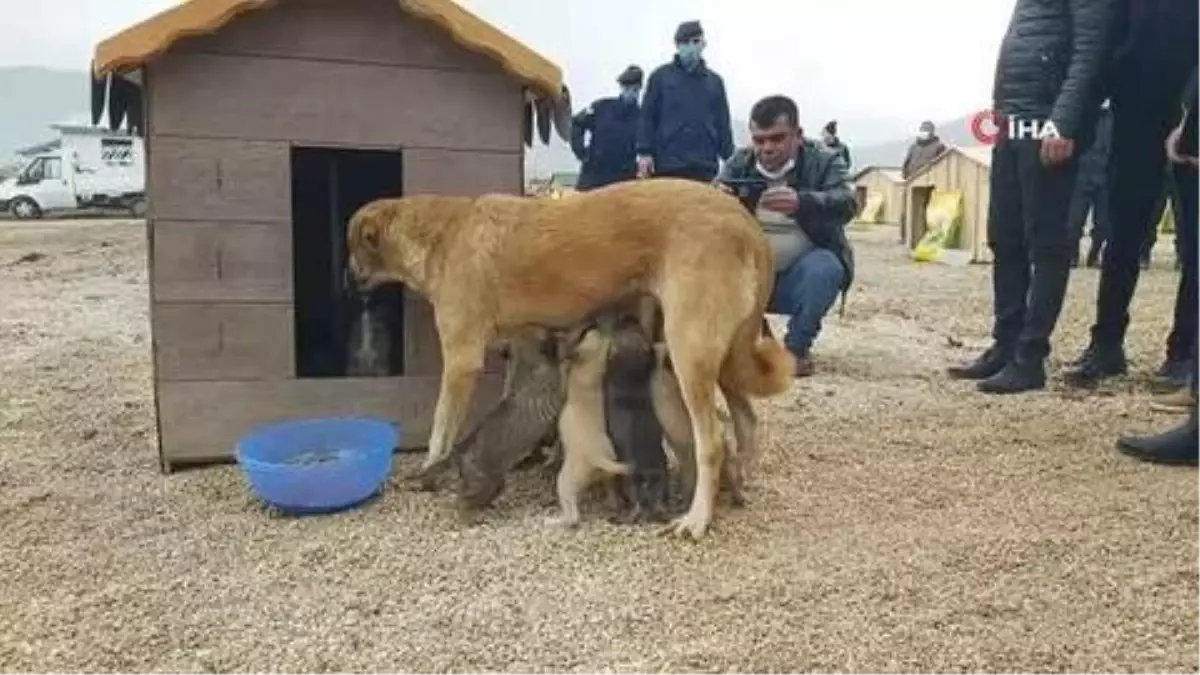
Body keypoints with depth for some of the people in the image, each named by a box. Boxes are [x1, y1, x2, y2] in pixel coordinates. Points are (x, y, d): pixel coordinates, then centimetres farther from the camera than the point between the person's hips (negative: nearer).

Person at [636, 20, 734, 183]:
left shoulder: (715, 81, 15)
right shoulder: (660, 76, 7)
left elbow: (723, 124, 14)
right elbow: (647, 117, 4)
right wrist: (644, 152, -6)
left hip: (705, 168, 3)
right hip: (667, 166, -2)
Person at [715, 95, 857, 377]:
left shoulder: (824, 161, -6)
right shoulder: (738, 163, 3)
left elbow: (846, 203, -24)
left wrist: (802, 203, -46)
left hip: (798, 279, -2)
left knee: (824, 267, -34)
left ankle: (798, 346, -9)